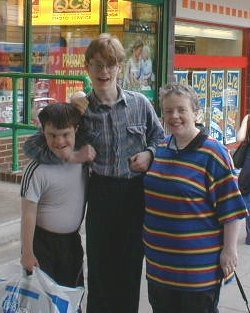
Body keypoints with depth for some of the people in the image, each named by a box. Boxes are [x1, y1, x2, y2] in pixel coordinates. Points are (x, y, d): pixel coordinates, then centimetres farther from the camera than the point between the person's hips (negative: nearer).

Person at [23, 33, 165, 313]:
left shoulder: (139, 104, 0)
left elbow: (161, 138, 14)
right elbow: (32, 145, -4)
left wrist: (149, 154, -6)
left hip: (137, 194, 1)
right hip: (102, 194, -1)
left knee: (131, 266, 12)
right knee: (100, 268, 7)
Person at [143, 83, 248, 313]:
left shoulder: (213, 153, -14)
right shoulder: (160, 148, 6)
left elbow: (231, 207, -13)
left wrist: (229, 249, -15)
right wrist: (149, 238, 21)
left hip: (199, 264, -6)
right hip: (159, 258, 7)